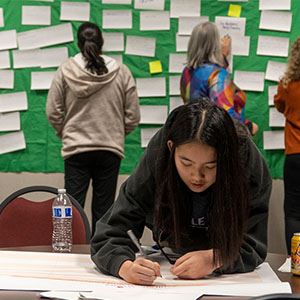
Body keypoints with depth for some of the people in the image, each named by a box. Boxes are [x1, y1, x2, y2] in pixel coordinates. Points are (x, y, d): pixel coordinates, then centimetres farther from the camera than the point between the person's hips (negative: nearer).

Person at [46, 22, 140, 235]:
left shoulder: (65, 71, -4)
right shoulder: (121, 72, -3)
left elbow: (53, 113, -1)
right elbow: (133, 116, 2)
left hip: (76, 148, 0)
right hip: (111, 149, 1)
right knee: (103, 208, 8)